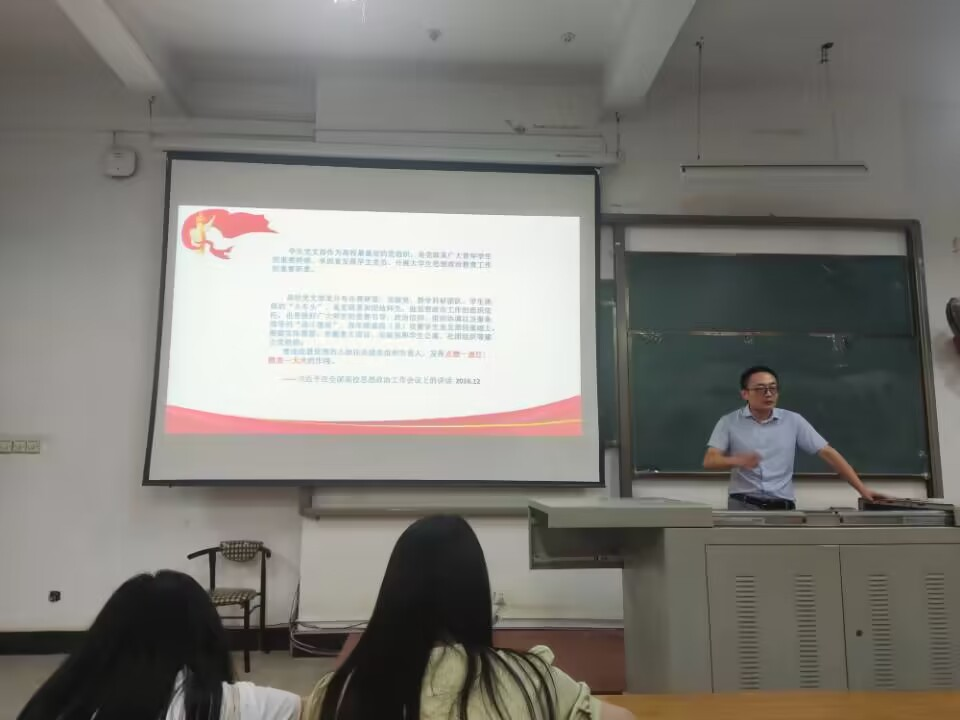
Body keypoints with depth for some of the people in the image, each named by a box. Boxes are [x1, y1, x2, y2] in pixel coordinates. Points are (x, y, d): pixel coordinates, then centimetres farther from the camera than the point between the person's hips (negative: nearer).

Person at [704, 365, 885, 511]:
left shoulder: (793, 421, 7)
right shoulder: (729, 422, 3)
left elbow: (828, 453, 6)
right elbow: (709, 461, -5)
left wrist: (862, 488, 0)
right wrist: (739, 460, -26)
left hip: (783, 507, 2)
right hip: (743, 505, -2)